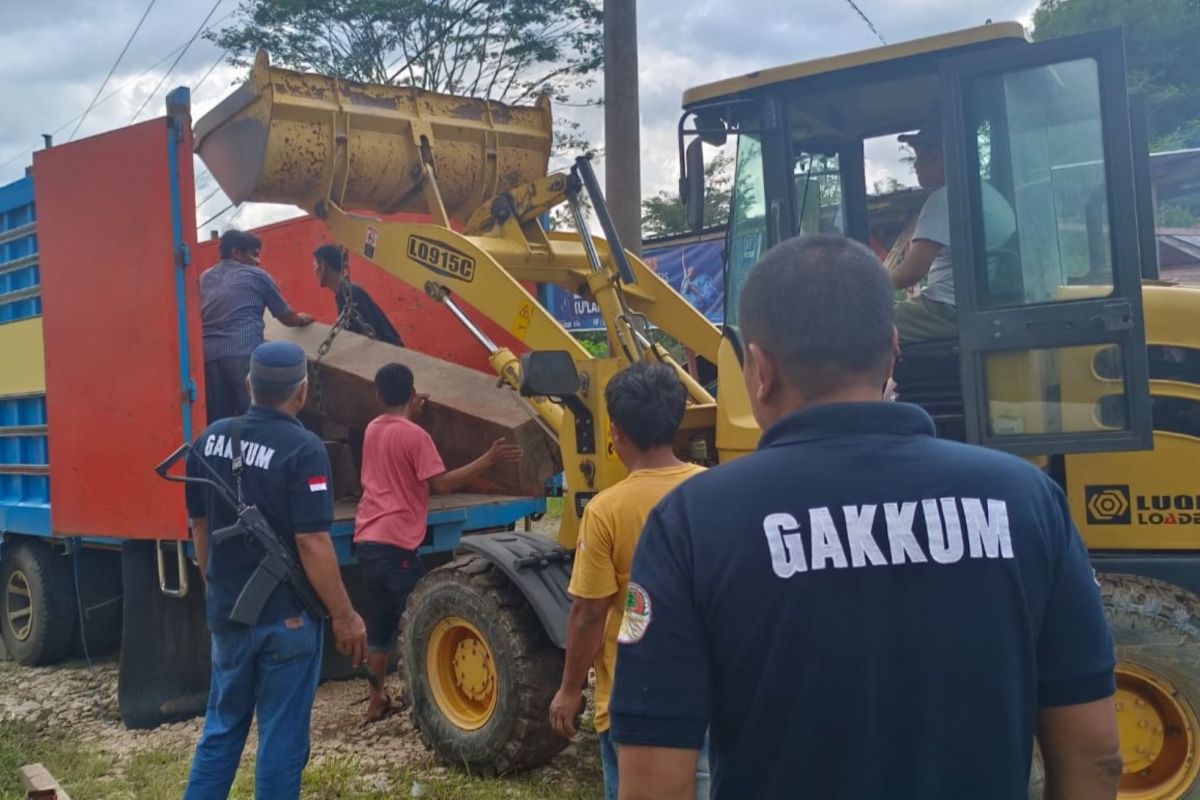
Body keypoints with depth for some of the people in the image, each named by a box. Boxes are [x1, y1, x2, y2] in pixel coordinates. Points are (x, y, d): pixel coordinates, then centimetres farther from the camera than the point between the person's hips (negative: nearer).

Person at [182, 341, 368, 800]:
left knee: (221, 726, 20)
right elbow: (311, 543, -22)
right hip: (286, 615, -6)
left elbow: (199, 526, 11)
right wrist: (344, 616, -14)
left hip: (227, 612, 6)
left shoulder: (211, 439, 2)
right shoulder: (302, 449, -19)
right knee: (282, 736, 6)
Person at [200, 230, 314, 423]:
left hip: (208, 355, 5)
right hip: (244, 353, -5)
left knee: (218, 423, 5)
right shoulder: (256, 275, 10)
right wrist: (302, 319, 39)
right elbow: (287, 318, 17)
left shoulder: (204, 278, 23)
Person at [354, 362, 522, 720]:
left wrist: (411, 413, 38)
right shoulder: (414, 435, -12)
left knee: (378, 624, 15)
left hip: (367, 540, 8)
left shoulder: (373, 429, 12)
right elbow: (441, 484, -18)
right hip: (396, 543, -8)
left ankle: (376, 701, 22)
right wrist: (489, 459, -18)